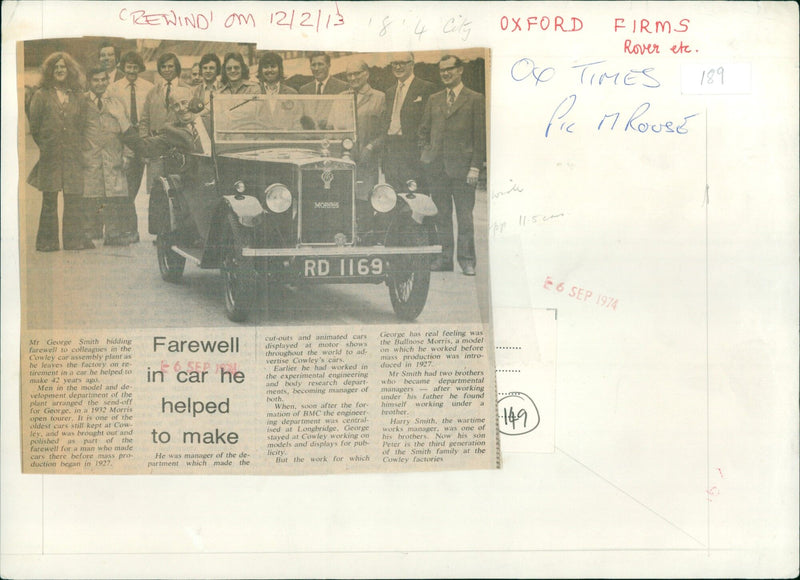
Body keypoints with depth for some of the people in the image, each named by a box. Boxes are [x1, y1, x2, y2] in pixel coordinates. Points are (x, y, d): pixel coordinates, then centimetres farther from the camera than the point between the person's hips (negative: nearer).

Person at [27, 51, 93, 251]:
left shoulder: (77, 97, 12)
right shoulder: (41, 96, 5)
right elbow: (34, 127, 4)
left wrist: (75, 146, 6)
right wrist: (44, 146, 2)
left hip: (73, 157, 2)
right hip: (50, 158, -2)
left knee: (75, 200, -1)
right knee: (49, 200, 0)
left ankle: (75, 239, 7)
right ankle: (48, 241, 6)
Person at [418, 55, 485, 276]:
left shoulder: (475, 99, 2)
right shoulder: (434, 100, 15)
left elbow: (480, 135, -2)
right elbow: (423, 130, 22)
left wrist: (475, 166, -8)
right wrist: (426, 151, 4)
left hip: (461, 167, -4)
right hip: (437, 167, 4)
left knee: (464, 216, -3)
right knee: (443, 215, 7)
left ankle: (467, 260, 4)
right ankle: (446, 257, 13)